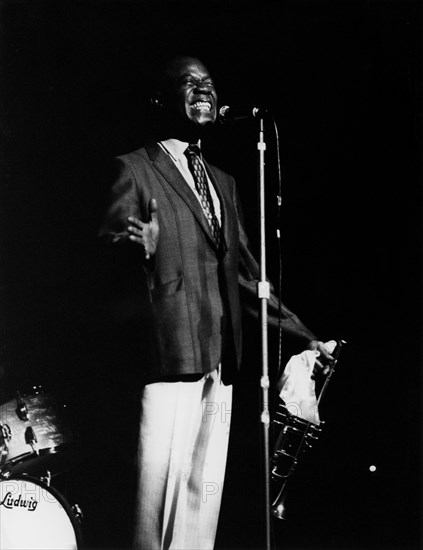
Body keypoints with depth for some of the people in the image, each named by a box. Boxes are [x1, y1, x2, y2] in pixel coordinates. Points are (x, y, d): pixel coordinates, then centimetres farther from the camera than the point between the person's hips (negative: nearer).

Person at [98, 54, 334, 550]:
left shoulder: (223, 183, 21)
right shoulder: (135, 169, 2)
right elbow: (107, 253, -8)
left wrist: (304, 336, 20)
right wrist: (138, 245, -32)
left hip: (221, 358, 6)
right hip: (171, 353, -6)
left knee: (206, 490, 6)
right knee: (166, 483, -9)